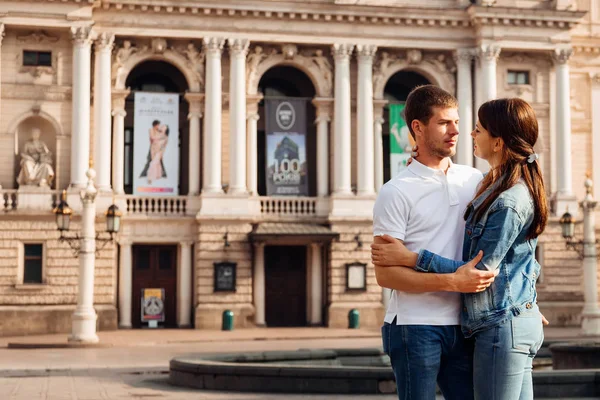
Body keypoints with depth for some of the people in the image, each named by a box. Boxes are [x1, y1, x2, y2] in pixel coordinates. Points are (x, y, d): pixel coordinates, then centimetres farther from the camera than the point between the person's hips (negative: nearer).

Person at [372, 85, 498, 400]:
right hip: (415, 327, -5)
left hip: (462, 326, 5)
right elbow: (385, 274, -11)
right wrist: (452, 281, -20)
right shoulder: (396, 192, -6)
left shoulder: (474, 180, 10)